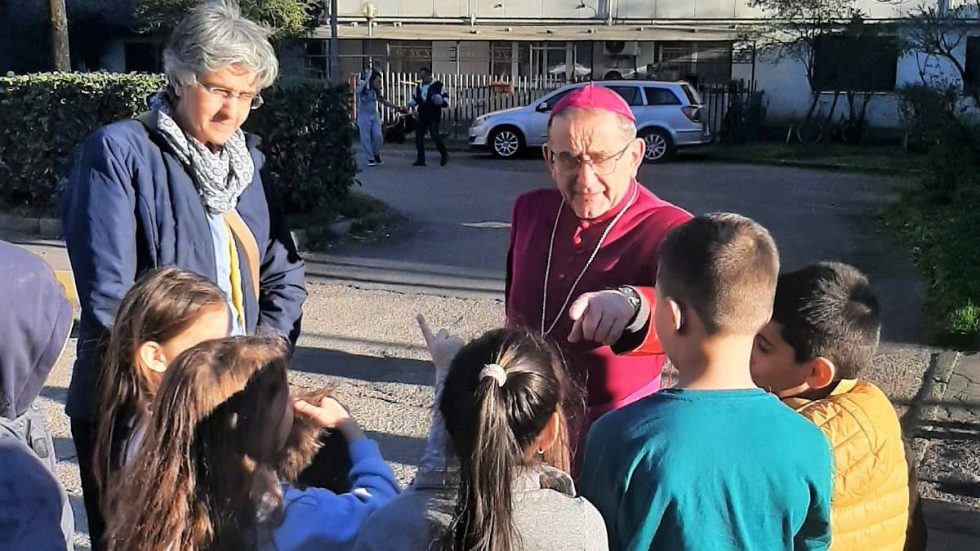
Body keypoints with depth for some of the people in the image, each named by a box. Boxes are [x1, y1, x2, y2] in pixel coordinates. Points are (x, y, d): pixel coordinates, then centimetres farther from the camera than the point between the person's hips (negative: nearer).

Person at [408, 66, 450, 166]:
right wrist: (411, 103, 2)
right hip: (422, 116, 6)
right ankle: (420, 159, 8)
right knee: (419, 137, 1)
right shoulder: (419, 87, 15)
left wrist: (441, 101, -23)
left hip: (434, 117, -6)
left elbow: (446, 98, -1)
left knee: (435, 136, -15)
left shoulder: (438, 86, -2)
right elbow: (414, 98, 24)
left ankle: (444, 154, 7)